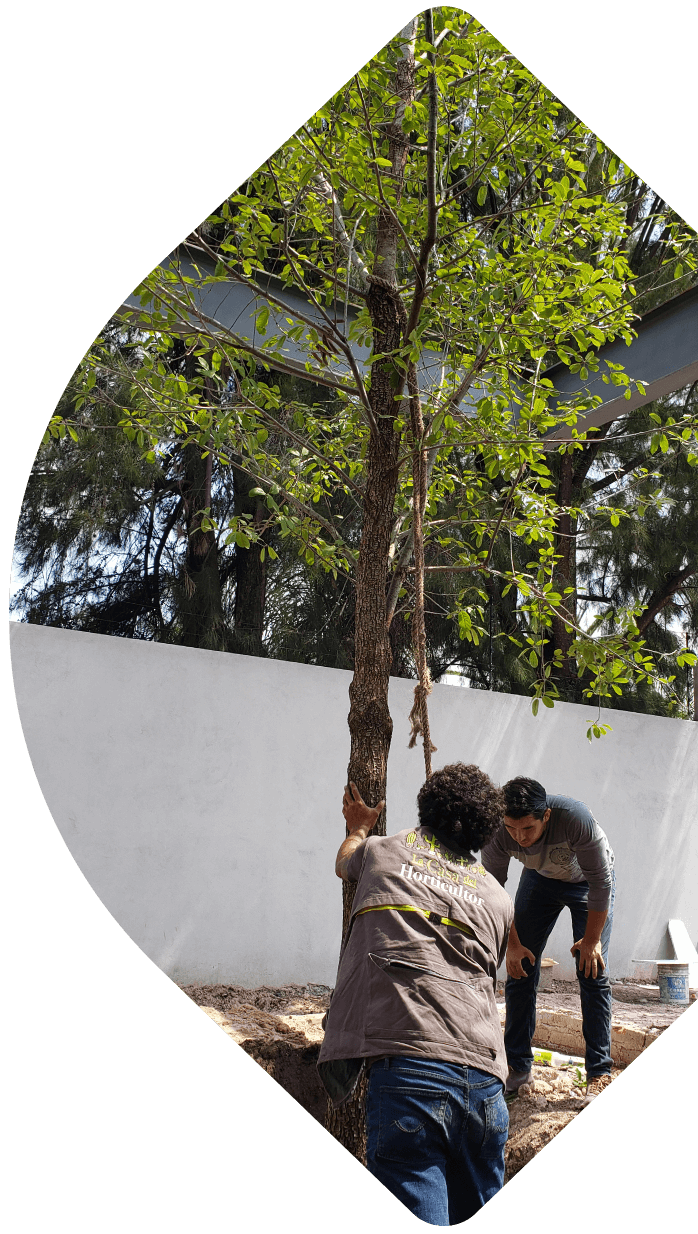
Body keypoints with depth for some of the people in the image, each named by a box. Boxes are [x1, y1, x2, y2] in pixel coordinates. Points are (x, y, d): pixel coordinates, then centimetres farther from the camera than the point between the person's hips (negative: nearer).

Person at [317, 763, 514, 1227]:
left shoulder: (383, 851, 13)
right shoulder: (499, 898, 19)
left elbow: (345, 863, 37)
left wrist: (358, 827, 60)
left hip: (405, 1074, -4)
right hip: (484, 1081, 4)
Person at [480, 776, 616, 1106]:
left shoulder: (575, 818, -41)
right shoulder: (496, 833, -31)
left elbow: (600, 881, -26)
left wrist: (592, 939, -18)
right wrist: (512, 944, -12)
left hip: (587, 880, -3)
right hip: (540, 879, 3)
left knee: (592, 973, -11)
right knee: (520, 968, -2)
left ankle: (599, 1074, 0)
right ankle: (518, 1066, 10)